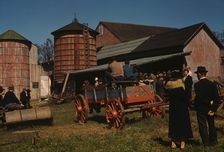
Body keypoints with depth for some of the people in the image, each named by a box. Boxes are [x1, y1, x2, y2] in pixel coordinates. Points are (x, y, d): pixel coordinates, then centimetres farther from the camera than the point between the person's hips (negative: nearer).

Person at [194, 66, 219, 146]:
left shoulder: (197, 85, -14)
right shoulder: (212, 84, 0)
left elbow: (200, 97, -22)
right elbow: (217, 98, -4)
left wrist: (209, 104, -12)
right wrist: (213, 109, -5)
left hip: (201, 109, -5)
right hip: (211, 109, 5)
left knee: (202, 126, 3)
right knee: (211, 125, 19)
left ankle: (206, 143, 5)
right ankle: (213, 141, 27)